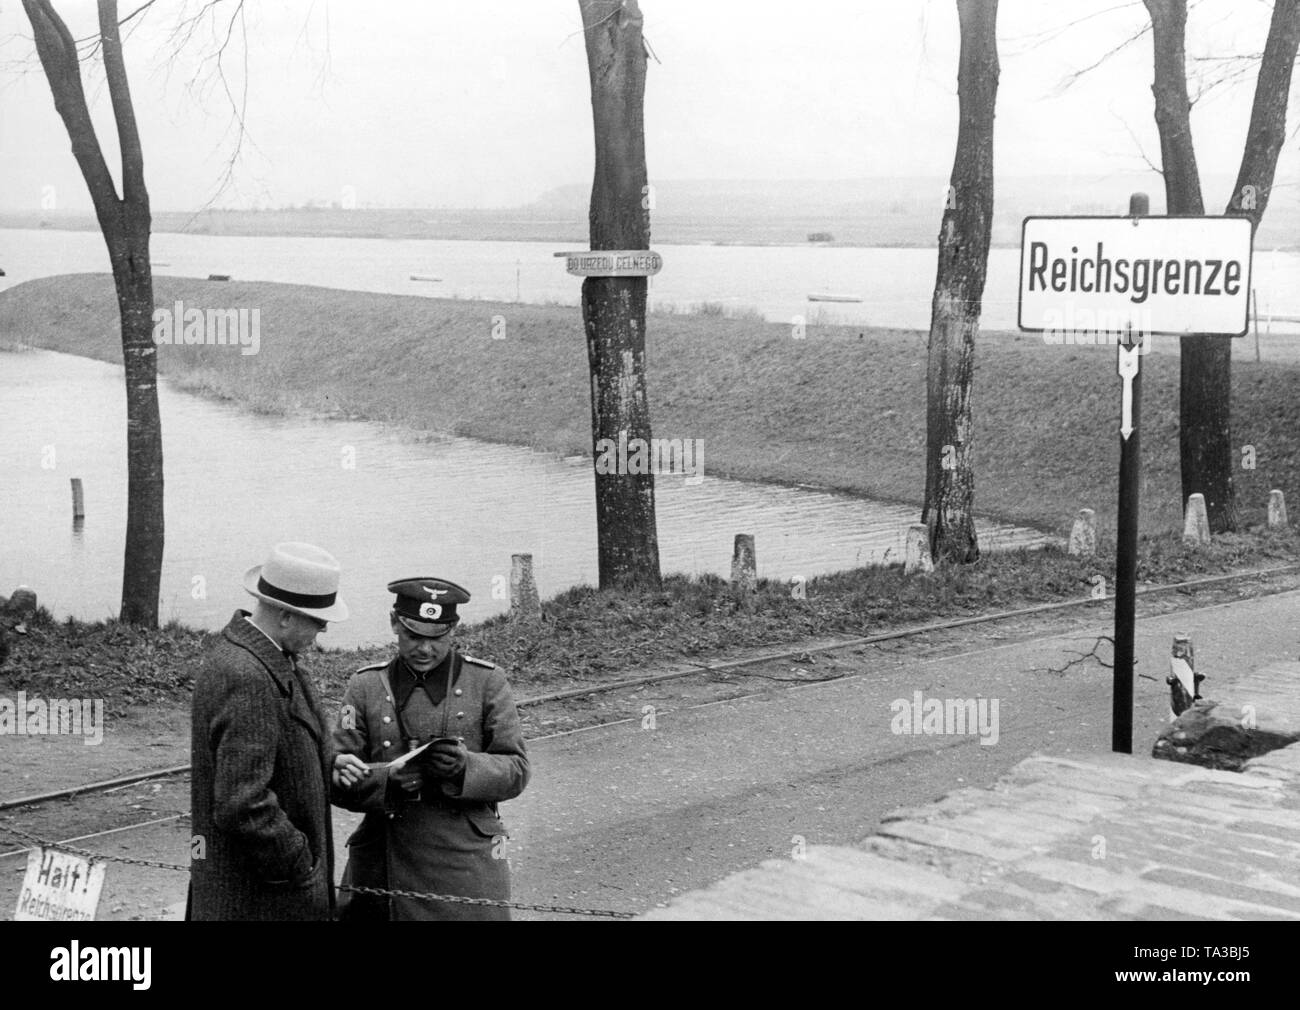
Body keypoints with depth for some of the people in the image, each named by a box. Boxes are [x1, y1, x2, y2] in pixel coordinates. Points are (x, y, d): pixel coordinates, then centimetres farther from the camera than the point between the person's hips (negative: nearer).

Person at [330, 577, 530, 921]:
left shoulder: (487, 681, 3)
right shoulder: (365, 686, 6)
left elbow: (515, 770, 2)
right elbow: (335, 778, 2)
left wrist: (466, 767, -18)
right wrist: (386, 779, -19)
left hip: (464, 863, -1)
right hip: (382, 863, 1)